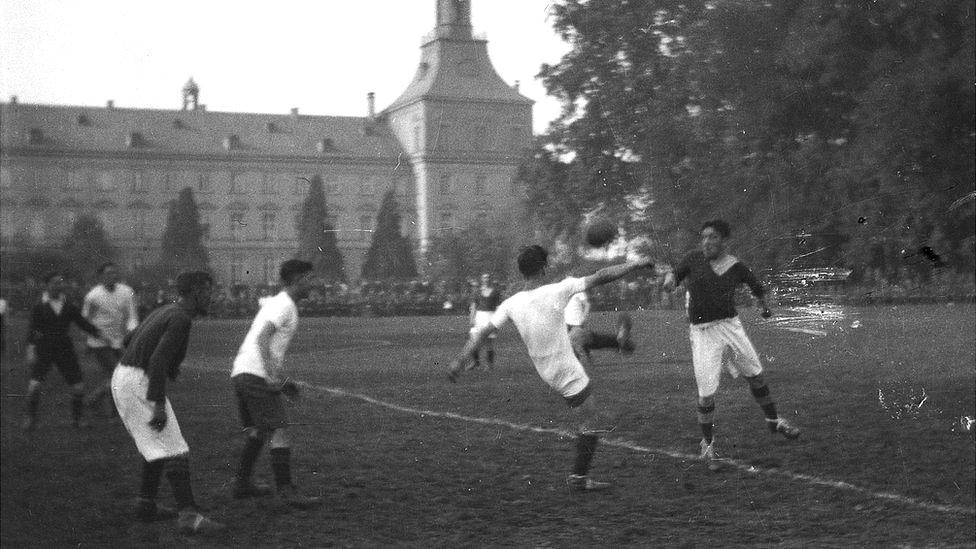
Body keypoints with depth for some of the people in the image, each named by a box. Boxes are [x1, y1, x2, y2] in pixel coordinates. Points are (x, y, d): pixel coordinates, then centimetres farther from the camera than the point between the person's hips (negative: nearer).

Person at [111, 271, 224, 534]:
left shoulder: (164, 312, 16)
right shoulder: (181, 318, -14)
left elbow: (129, 339, 27)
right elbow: (158, 360, -24)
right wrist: (159, 404, -26)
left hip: (122, 377, 10)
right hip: (139, 384, -10)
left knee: (158, 447, 20)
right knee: (173, 449, -11)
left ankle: (146, 505, 25)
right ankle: (188, 515, -15)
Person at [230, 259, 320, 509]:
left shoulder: (273, 302, 23)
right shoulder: (285, 305, -8)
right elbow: (261, 338, -21)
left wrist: (282, 379, 27)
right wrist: (272, 374, -28)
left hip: (240, 373, 10)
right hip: (257, 375, -10)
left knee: (256, 430, 22)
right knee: (278, 431, -11)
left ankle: (242, 483, 29)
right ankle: (286, 491, -13)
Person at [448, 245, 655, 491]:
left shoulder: (511, 304, -10)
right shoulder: (557, 291, -24)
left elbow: (483, 333, -10)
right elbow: (600, 277, -20)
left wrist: (460, 360, -4)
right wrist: (635, 264, -12)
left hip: (545, 370, 7)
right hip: (568, 375, -7)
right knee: (589, 423, 4)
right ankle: (579, 478, 12)